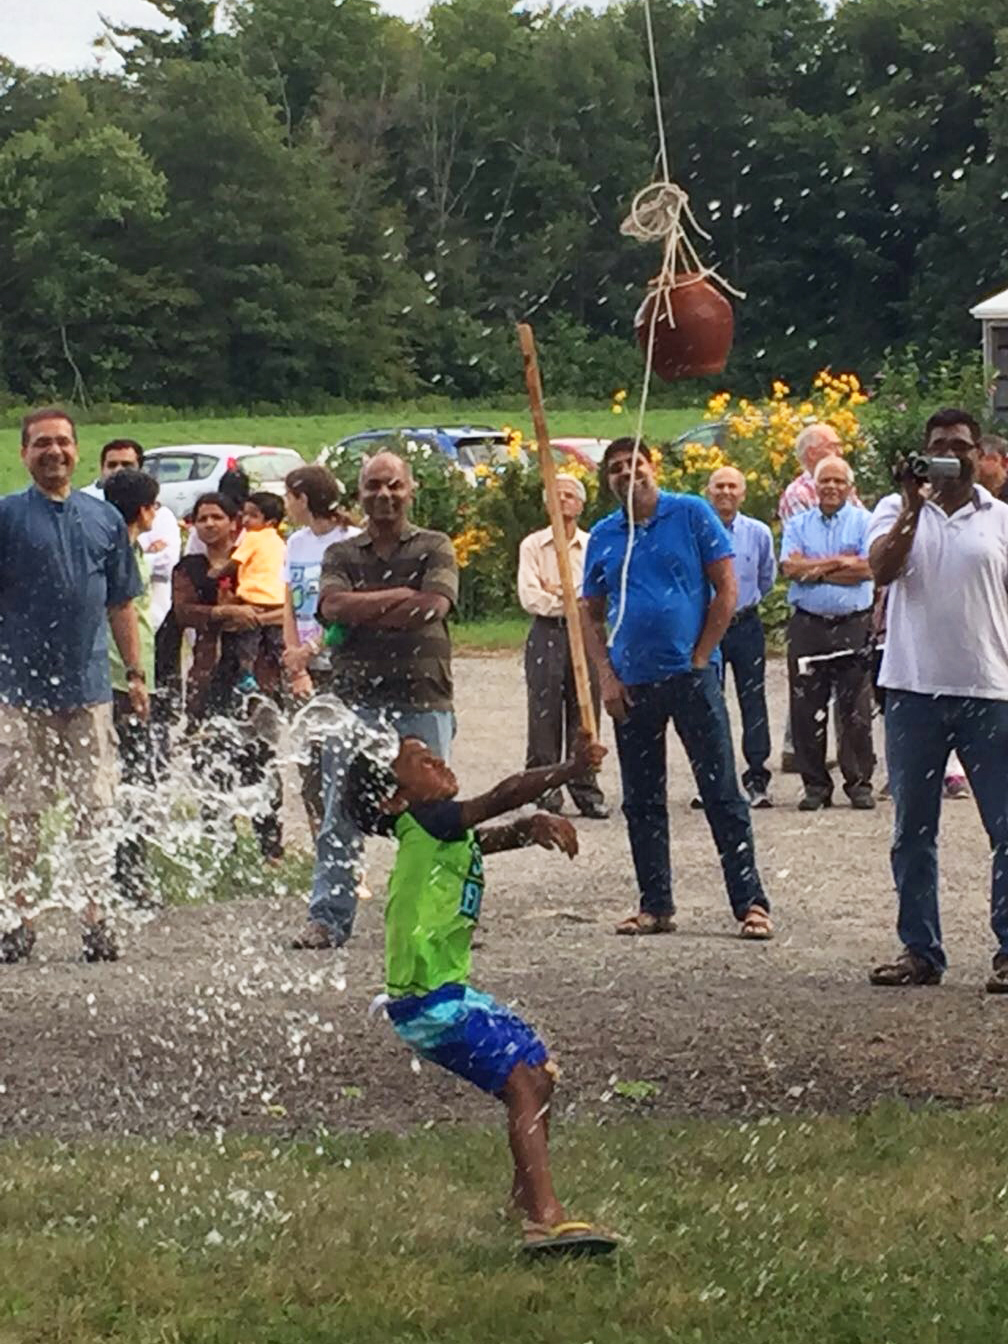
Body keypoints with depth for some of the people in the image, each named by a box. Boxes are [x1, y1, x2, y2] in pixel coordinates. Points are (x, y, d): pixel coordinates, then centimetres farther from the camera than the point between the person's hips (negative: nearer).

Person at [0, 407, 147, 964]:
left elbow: (121, 604, 15)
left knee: (94, 812, 4)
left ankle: (95, 918, 11)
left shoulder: (105, 520, 9)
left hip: (89, 689, 3)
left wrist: (135, 672, 12)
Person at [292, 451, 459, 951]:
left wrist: (363, 611, -7)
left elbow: (434, 606, -11)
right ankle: (328, 918, 4)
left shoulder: (434, 548, 7)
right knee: (340, 812, 0)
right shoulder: (341, 554, 13)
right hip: (354, 698, 2)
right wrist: (399, 596, -9)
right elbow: (333, 606, -6)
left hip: (423, 699, -2)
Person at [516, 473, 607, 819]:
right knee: (544, 717, -4)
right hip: (546, 636, -1)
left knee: (584, 716, 0)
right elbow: (531, 598, -6)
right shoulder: (533, 546, 5)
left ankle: (587, 791, 3)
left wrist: (556, 592, -6)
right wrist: (573, 599, -5)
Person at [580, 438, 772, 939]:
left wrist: (700, 658, -7)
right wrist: (606, 677, 1)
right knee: (641, 801, 8)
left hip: (691, 674, -4)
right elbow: (590, 614, 13)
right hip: (632, 685, 4)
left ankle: (750, 903, -3)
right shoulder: (603, 536, 9)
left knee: (722, 793, -4)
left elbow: (726, 589, -2)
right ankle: (655, 905, 16)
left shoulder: (692, 515, -1)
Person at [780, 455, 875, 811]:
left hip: (853, 626, -2)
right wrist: (840, 561, -7)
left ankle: (859, 783, 5)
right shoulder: (797, 524, 12)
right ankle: (815, 785, 9)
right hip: (807, 625, 2)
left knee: (856, 709, -2)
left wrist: (816, 570, -7)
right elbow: (790, 566, -4)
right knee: (807, 709, 2)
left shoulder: (863, 522, 6)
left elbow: (867, 568, -8)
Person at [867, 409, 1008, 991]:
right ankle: (920, 950, 14)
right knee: (913, 830, 6)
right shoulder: (897, 510, 7)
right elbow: (882, 570, -11)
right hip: (914, 689, 1)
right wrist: (915, 506, -17)